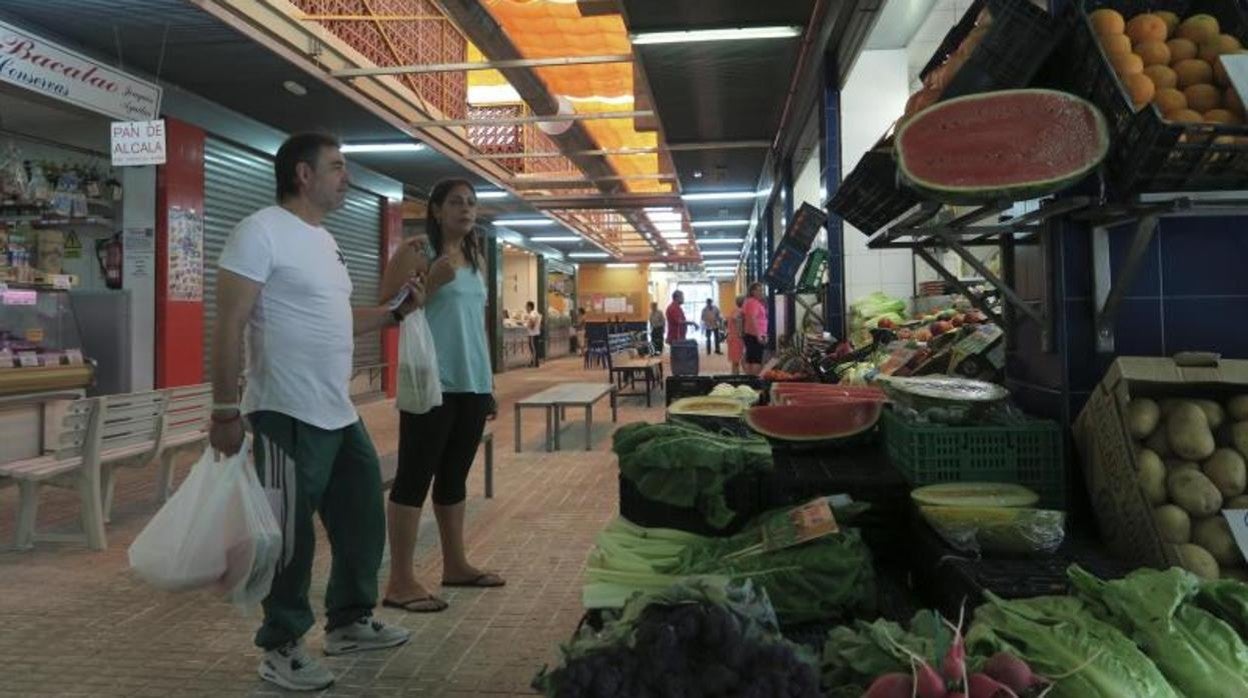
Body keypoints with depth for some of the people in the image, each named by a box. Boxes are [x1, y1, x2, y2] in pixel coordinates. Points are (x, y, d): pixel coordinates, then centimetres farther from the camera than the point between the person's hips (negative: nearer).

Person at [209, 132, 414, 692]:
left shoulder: (326, 241, 16)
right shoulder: (262, 231, -12)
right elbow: (229, 326, -16)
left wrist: (397, 312, 10)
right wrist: (226, 411, -19)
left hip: (341, 414, 10)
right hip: (289, 416, -9)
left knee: (363, 521, 18)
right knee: (291, 536, 2)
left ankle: (349, 622, 35)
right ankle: (281, 648, 19)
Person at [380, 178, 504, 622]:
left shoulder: (476, 258, 17)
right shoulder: (415, 253, -5)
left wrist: (489, 384, 18)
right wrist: (432, 282, -20)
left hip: (471, 384, 8)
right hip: (432, 384, -7)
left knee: (454, 477, 15)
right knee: (415, 477, -4)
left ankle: (455, 565, 26)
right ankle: (400, 582, 0)